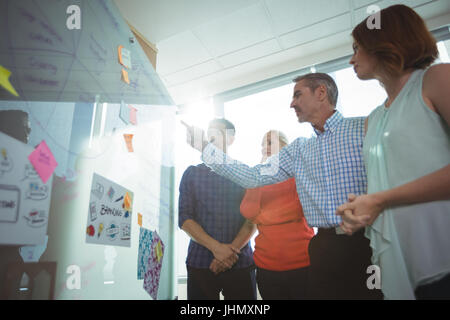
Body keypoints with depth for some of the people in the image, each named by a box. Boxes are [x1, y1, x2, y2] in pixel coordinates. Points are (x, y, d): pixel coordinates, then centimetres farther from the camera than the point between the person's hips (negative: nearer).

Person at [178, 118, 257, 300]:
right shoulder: (192, 173, 6)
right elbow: (184, 219, -1)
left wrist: (232, 250, -13)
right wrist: (216, 248, -12)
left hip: (241, 262, 0)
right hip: (200, 262, 1)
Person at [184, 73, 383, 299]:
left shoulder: (364, 128, -1)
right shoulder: (298, 149, 12)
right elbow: (253, 177, 6)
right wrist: (204, 148, 4)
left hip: (365, 243, -4)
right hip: (324, 248, 4)